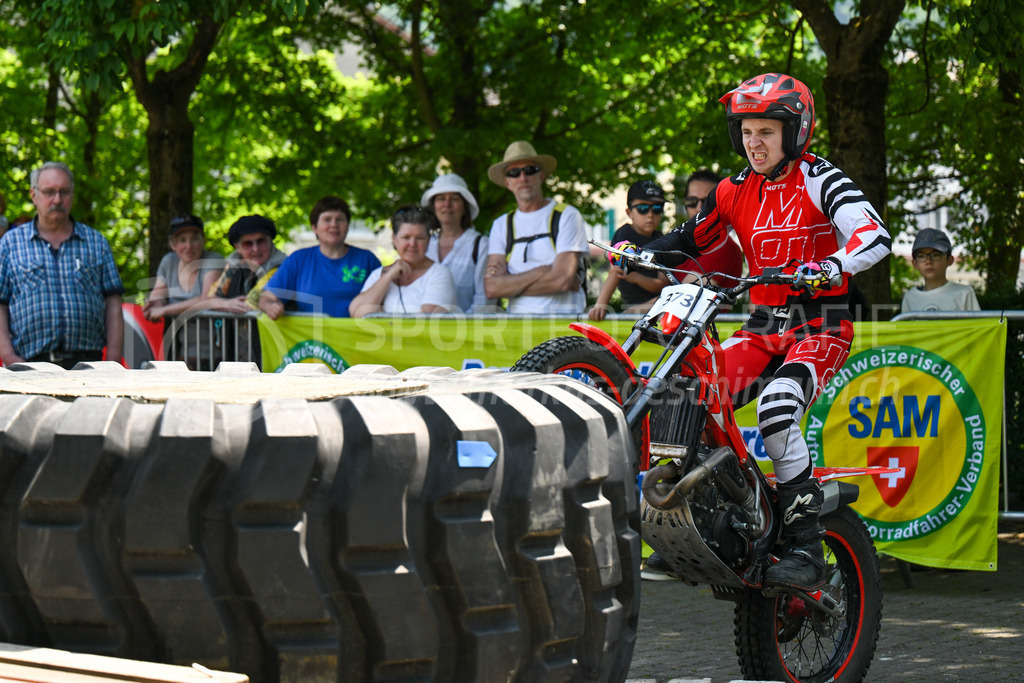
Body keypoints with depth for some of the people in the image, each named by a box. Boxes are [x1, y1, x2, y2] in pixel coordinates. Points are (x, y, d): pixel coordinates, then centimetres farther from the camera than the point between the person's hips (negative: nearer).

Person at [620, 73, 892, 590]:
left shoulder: (818, 180, -7)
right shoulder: (736, 191, 10)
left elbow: (875, 237, -21)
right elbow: (692, 240, 22)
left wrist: (831, 267, -40)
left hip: (820, 325, -6)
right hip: (762, 328, 6)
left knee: (776, 412, -31)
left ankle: (806, 549, -25)